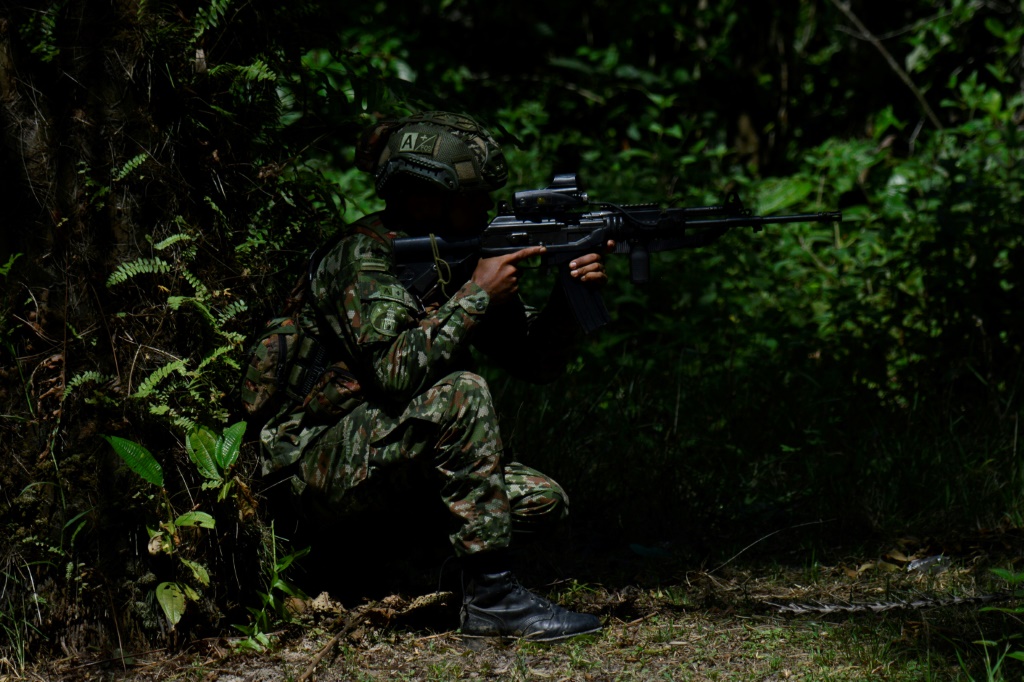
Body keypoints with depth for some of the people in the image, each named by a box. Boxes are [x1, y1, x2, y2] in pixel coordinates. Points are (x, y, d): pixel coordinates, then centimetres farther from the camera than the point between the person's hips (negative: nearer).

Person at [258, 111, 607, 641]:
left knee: (544, 502, -4)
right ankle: (491, 598, -27)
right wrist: (477, 294, -23)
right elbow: (396, 370, -31)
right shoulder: (364, 255, -16)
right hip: (324, 464, -9)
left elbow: (535, 360, 10)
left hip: (391, 459, 9)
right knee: (462, 393, -30)